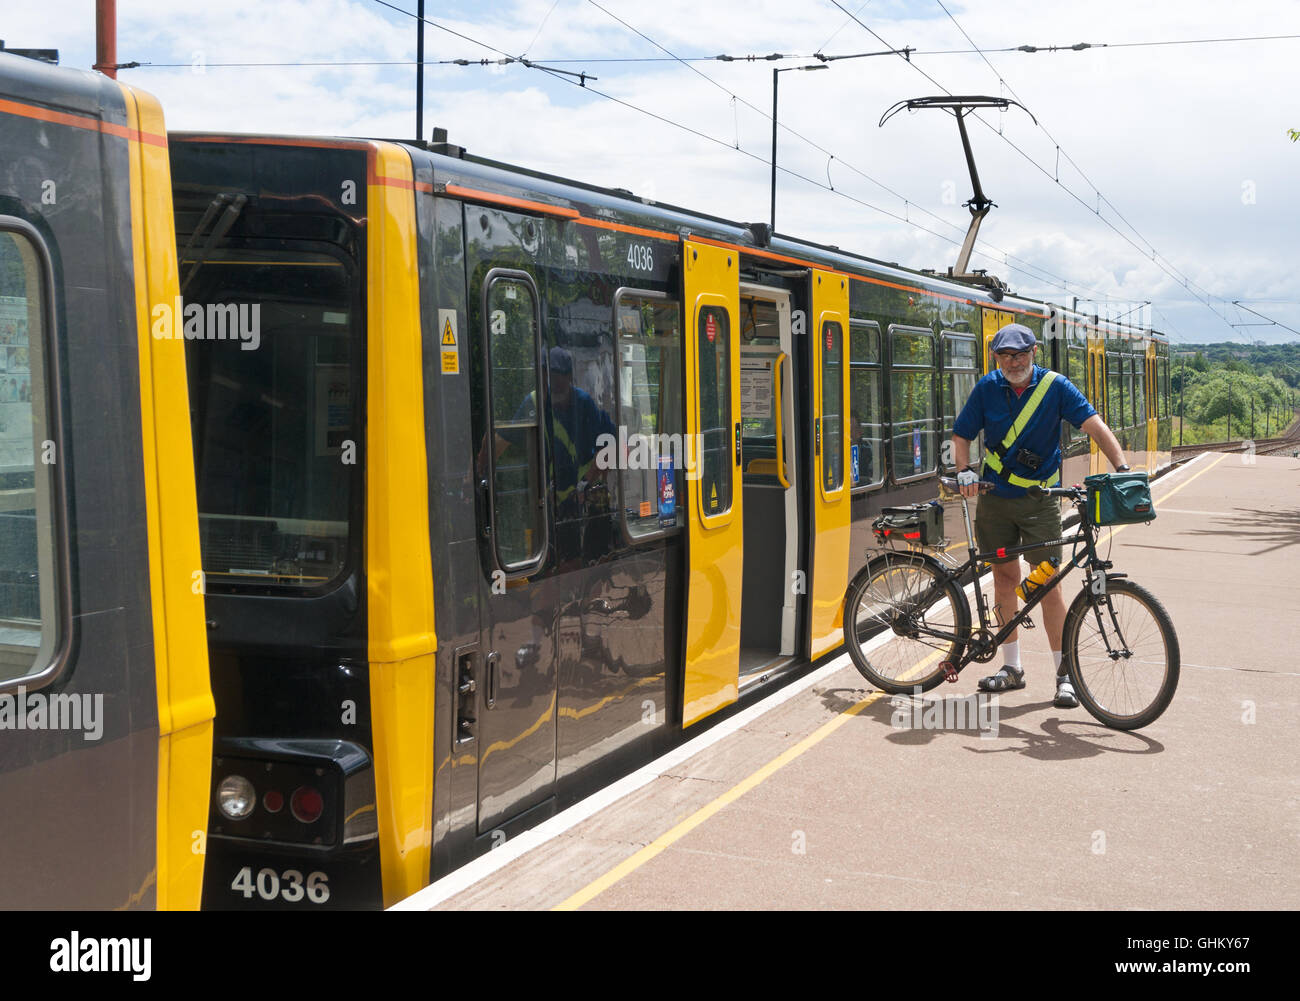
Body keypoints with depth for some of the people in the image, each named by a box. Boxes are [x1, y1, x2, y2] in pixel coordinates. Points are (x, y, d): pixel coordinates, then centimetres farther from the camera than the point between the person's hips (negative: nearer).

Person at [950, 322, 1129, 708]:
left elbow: (1095, 426, -14)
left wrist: (1122, 468, -27)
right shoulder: (987, 388, -1)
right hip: (995, 498, 2)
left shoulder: (1055, 386, -7)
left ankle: (1065, 674, -1)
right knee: (1005, 576, 8)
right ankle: (1012, 668, 19)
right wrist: (965, 471, -11)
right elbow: (961, 435, 6)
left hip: (1040, 499, -2)